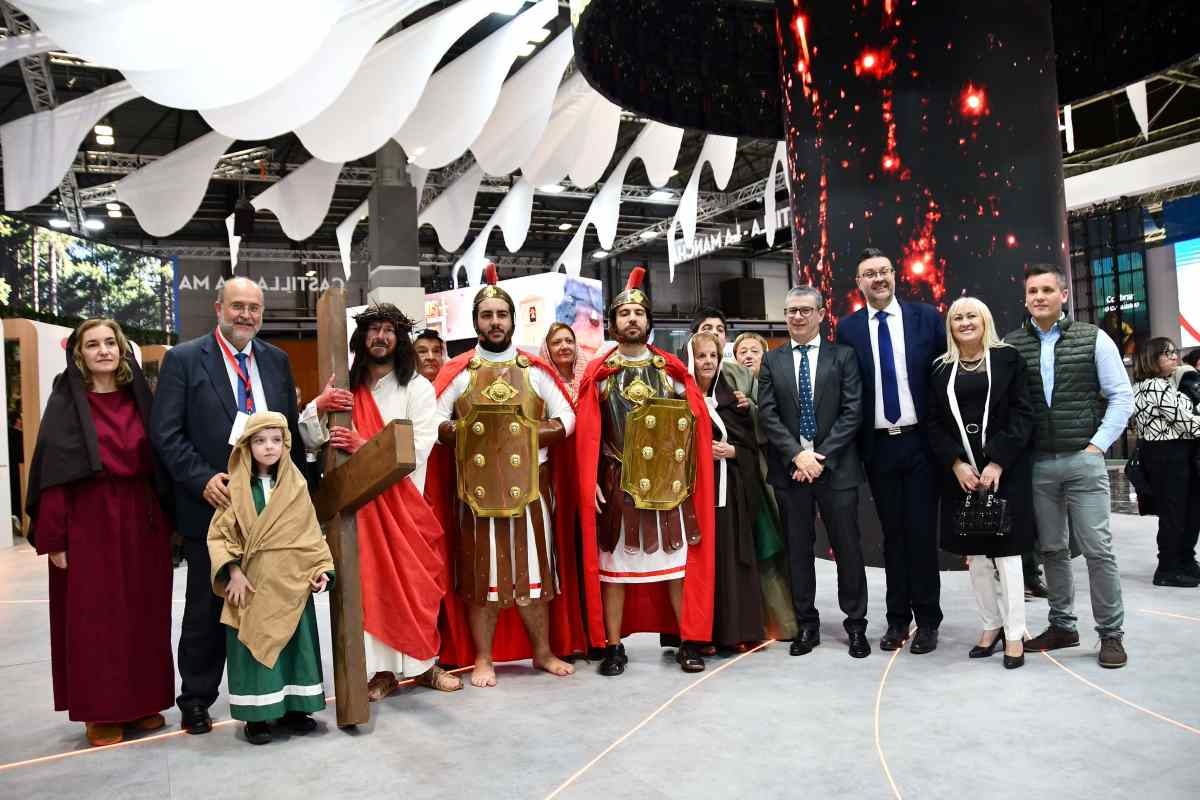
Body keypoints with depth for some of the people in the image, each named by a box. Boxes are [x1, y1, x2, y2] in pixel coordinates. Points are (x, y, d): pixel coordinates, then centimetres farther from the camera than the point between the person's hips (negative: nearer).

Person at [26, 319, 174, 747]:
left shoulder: (137, 398, 9)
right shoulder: (66, 403, -2)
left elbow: (157, 462, 10)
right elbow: (52, 472, -7)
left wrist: (167, 520, 4)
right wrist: (53, 538, -12)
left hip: (141, 519, 4)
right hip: (88, 523, -4)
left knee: (144, 613, 9)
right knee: (93, 618, 3)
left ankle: (142, 702, 22)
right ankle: (100, 712, 15)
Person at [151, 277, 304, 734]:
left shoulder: (277, 360, 9)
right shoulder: (183, 359, -3)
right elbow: (166, 433, -7)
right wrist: (203, 480, -17)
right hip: (212, 504, -3)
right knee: (207, 607, 10)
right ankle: (196, 699, 28)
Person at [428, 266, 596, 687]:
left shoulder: (535, 369, 6)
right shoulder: (457, 371, 4)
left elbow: (566, 420, 3)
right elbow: (434, 423, -2)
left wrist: (529, 435, -11)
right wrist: (469, 434, -15)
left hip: (530, 484, 1)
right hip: (476, 487, -1)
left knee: (534, 569, 9)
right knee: (480, 572, 5)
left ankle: (544, 651, 22)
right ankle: (483, 658, 16)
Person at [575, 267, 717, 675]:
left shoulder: (672, 369, 8)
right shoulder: (598, 373, 3)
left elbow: (698, 421, 5)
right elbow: (587, 434, -1)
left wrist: (687, 472, -4)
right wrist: (591, 483, -8)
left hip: (669, 484, 1)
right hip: (618, 486, -1)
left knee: (678, 562, 6)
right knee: (614, 565, 5)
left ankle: (688, 642, 18)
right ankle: (614, 647, 16)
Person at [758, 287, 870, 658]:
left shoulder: (843, 356, 4)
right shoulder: (772, 361, 8)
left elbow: (852, 412, -4)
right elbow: (767, 414, 0)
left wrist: (822, 457, -12)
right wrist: (797, 455, -12)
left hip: (836, 467, -1)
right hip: (789, 468, 2)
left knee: (847, 547, 4)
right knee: (798, 549, 8)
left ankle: (856, 625, 17)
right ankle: (806, 624, 20)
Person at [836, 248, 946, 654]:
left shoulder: (926, 317, 1)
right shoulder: (848, 328, 3)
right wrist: (853, 444, -2)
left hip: (920, 440, -1)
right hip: (877, 445, 1)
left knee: (922, 532, 3)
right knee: (892, 533, 10)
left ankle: (927, 621, 15)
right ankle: (897, 618, 20)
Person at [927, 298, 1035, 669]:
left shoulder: (1008, 358, 2)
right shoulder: (940, 369, 8)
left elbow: (1022, 413, -5)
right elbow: (934, 423, 4)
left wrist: (998, 462, -14)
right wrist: (956, 464, -10)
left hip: (1005, 468, -3)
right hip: (960, 472, 3)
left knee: (1005, 549, -1)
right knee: (974, 553, 7)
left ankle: (1015, 634, 9)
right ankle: (991, 626, 20)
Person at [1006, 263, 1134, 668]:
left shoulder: (1093, 339, 1)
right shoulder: (1011, 345, 3)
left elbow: (1122, 396, 1)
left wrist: (1098, 444, -6)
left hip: (1083, 460, -2)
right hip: (1036, 464, 2)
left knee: (1098, 548, -1)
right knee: (1052, 549, 11)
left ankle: (1111, 633, 11)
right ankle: (1062, 626, 23)